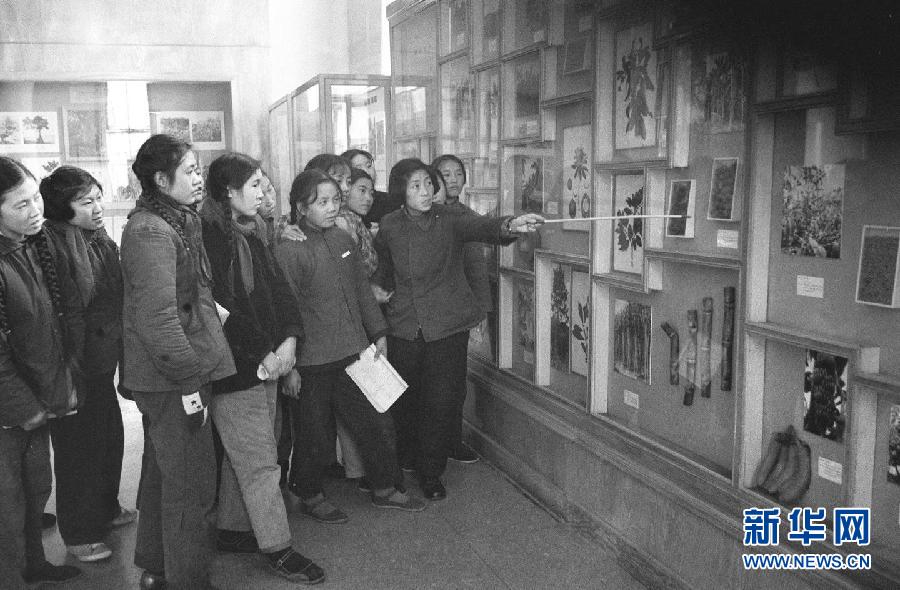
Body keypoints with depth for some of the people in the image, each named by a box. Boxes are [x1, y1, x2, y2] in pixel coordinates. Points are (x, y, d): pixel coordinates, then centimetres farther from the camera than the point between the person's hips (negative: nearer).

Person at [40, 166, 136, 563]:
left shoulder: (102, 241, 8)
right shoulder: (53, 243, -19)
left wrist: (119, 349, 14)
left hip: (103, 360, 8)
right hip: (74, 366, -8)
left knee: (109, 436, 19)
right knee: (77, 448, 5)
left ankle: (105, 509, 39)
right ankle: (78, 534, 20)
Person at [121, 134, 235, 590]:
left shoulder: (175, 223, 14)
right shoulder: (152, 232, -18)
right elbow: (158, 318, -25)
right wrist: (189, 381, -23)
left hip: (168, 377, 11)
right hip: (172, 380, -11)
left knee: (162, 474, 21)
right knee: (192, 484, -1)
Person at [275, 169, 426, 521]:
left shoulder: (343, 240, 8)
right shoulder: (289, 250, -13)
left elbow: (362, 290, 17)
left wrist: (378, 333, 14)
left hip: (353, 353, 6)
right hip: (312, 363, -6)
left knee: (378, 423, 12)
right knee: (316, 437, 7)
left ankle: (385, 489, 30)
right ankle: (309, 497, 29)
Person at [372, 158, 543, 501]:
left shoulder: (450, 220, -7)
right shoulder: (389, 227, 2)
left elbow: (479, 227, -29)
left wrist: (508, 226, -48)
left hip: (448, 326, -2)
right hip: (404, 328, 2)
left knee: (443, 402, 0)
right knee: (403, 401, 10)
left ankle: (431, 473, 20)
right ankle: (406, 462, 38)